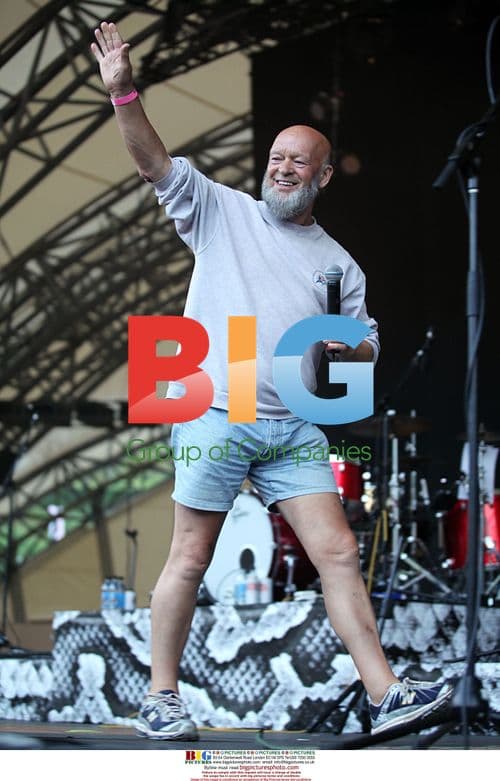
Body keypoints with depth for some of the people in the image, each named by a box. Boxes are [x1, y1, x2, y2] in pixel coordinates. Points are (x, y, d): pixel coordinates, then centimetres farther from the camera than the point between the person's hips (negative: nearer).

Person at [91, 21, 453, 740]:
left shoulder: (338, 263, 17)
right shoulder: (221, 211, 7)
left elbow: (364, 351, 19)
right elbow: (153, 161, -4)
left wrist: (350, 344, -5)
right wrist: (124, 91, -19)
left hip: (293, 429, 3)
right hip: (213, 414, -3)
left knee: (338, 552, -3)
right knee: (190, 560, -1)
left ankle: (386, 695, -3)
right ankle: (161, 697, 10)